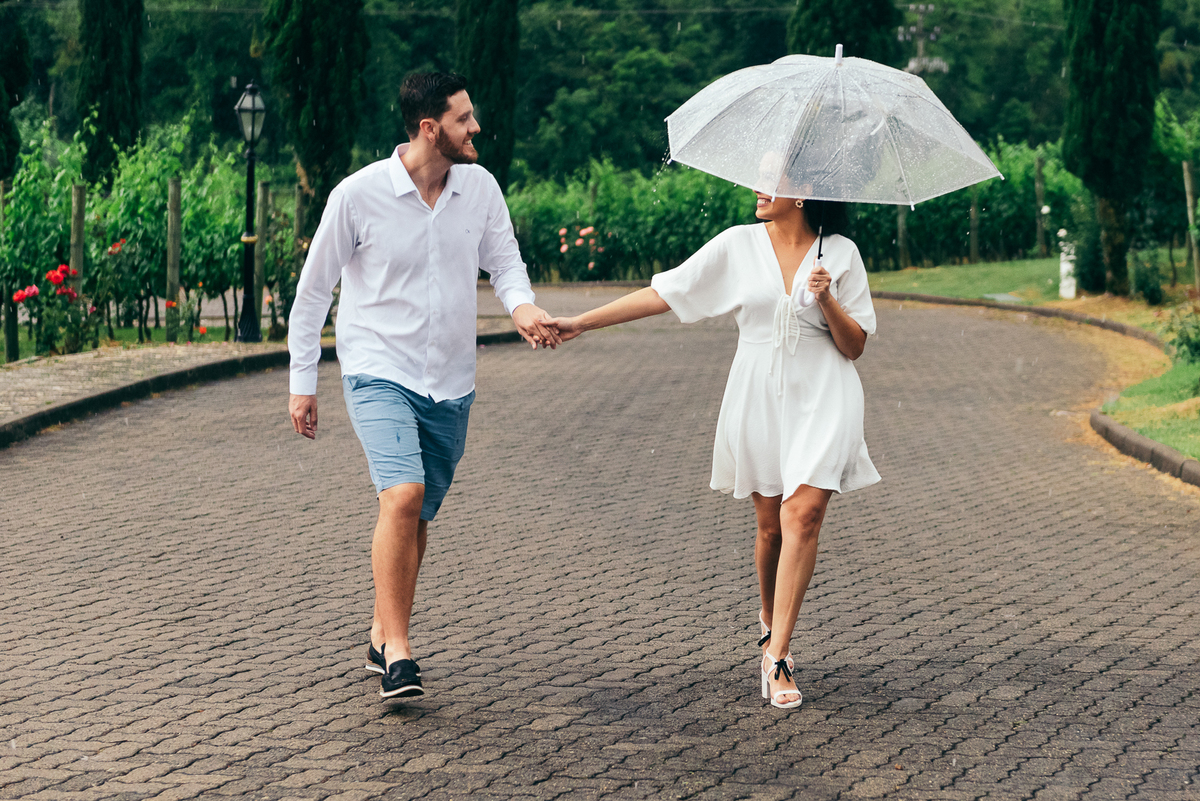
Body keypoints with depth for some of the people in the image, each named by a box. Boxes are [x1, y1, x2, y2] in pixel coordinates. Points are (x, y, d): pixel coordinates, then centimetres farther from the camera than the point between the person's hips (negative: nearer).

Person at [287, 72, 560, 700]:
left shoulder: (480, 187, 1)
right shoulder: (358, 195, -10)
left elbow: (504, 260, 5)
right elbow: (313, 290, -1)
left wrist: (522, 307, -19)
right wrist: (302, 382, 1)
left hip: (450, 384, 5)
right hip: (379, 373, -5)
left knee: (417, 516, 12)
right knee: (403, 495, -23)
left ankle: (381, 640, 29)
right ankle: (397, 652, -18)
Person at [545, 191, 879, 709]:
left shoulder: (840, 254, 3)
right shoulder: (738, 245, 5)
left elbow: (855, 347, 4)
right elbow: (664, 293, 4)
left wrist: (827, 300, -14)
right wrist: (582, 323, 1)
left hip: (821, 399, -2)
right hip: (757, 395, 2)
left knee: (802, 515, -16)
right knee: (770, 525, 6)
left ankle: (776, 656, -16)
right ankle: (771, 624, 32)